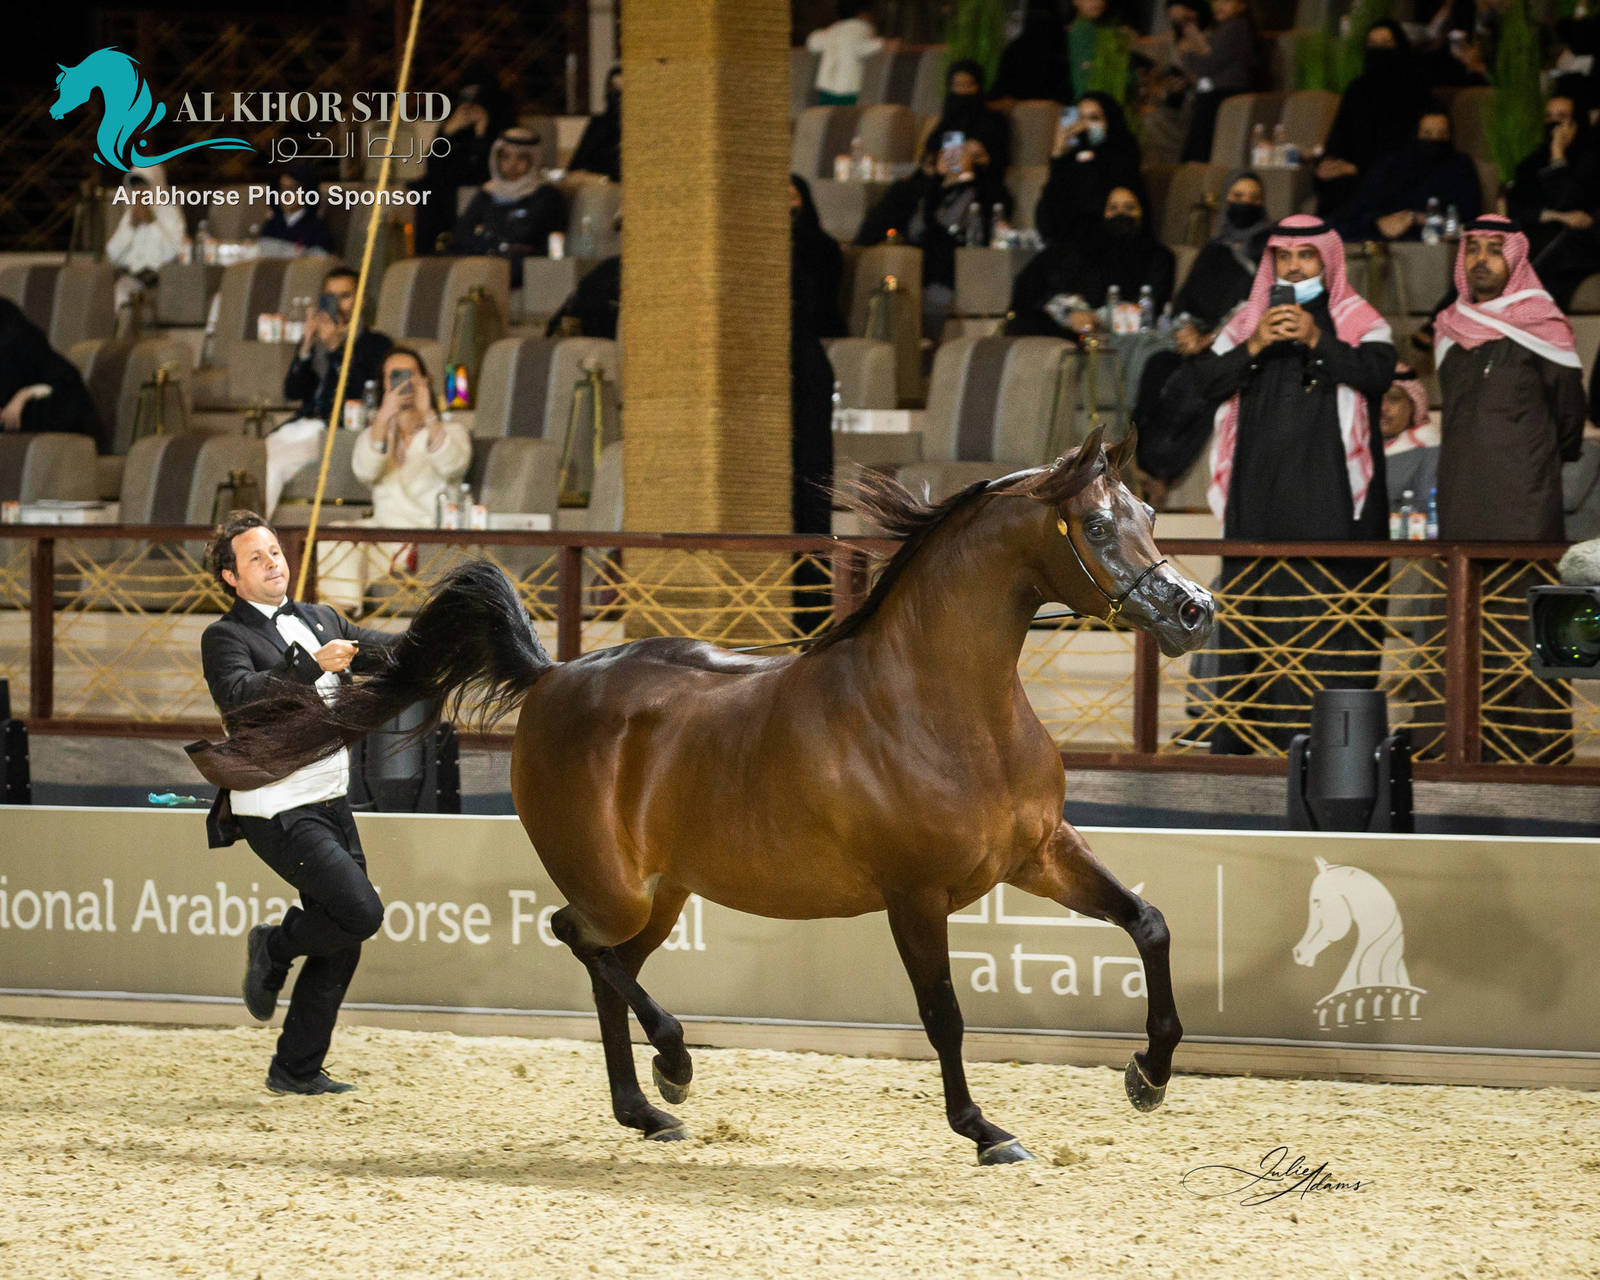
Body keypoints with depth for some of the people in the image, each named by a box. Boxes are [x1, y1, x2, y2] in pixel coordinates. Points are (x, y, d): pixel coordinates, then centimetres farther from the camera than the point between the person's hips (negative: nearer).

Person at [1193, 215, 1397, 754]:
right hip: (1259, 489, 3)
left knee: (1328, 608, -11)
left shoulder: (1358, 321, 9)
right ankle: (1237, 734, -2)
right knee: (1251, 605, -3)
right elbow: (1207, 380, 7)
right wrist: (1254, 347, -8)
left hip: (1328, 492, -3)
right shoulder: (1247, 321, 18)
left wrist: (1317, 340, -18)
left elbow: (1377, 372, -9)